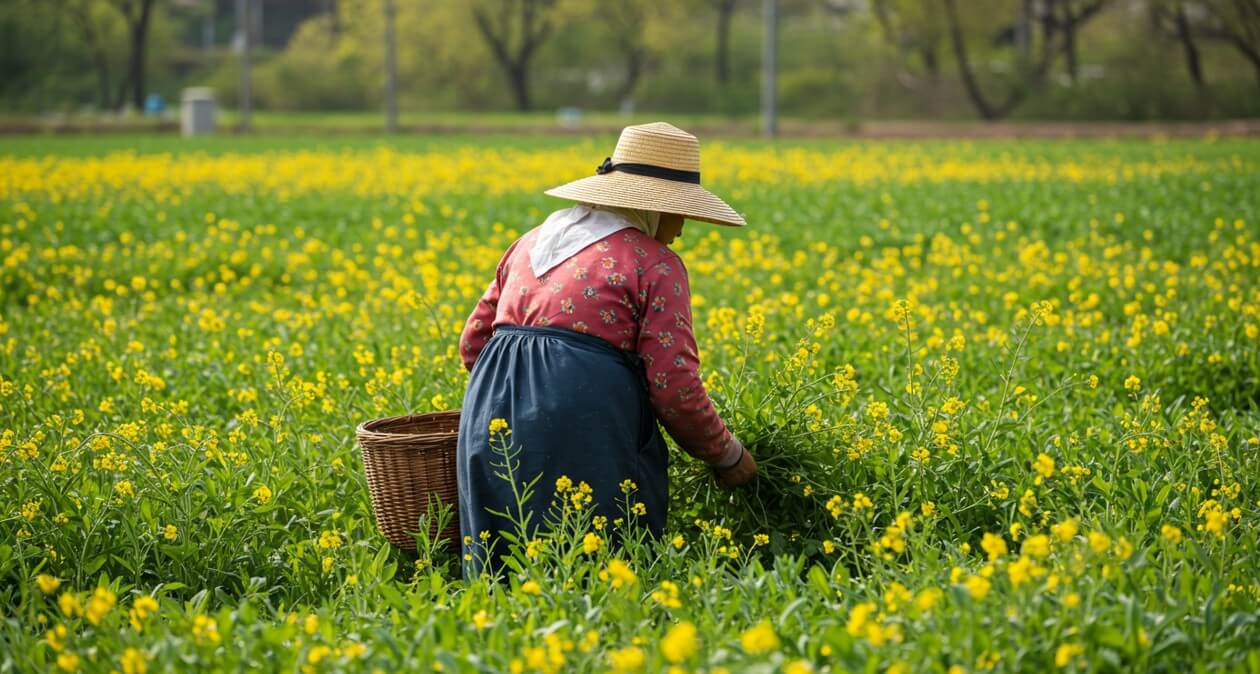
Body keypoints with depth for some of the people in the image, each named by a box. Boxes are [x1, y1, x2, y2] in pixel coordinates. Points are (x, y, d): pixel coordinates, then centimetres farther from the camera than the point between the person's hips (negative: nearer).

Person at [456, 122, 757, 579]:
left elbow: (472, 343, 25)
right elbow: (675, 386, -5)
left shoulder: (533, 242, 21)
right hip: (582, 434, -6)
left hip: (491, 421, 6)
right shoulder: (654, 264, 1)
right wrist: (727, 456, 11)